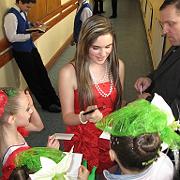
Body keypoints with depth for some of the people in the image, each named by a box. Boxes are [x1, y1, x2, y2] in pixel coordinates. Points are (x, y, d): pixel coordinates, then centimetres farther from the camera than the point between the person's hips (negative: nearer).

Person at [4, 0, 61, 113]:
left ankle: (54, 99, 27)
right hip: (21, 52, -8)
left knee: (43, 74, 13)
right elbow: (11, 37, -23)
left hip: (31, 47, 8)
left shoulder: (23, 12, 5)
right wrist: (30, 35, -24)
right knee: (33, 78, 5)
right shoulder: (11, 15, -20)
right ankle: (46, 104, 20)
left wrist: (33, 25, 4)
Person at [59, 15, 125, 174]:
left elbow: (118, 104, 6)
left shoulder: (118, 66, -8)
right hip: (83, 140, -3)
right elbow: (67, 118, -12)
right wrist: (85, 117, -32)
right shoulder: (69, 72, -20)